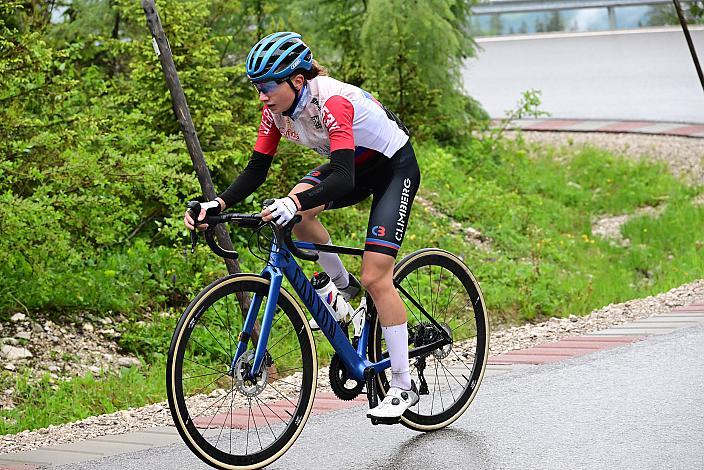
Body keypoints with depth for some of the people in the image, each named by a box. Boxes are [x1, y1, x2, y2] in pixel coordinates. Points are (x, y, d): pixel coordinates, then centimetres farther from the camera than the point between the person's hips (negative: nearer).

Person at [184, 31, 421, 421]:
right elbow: (256, 170, -9)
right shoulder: (277, 109, -13)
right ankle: (341, 283, 5)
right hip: (355, 165, 7)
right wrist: (217, 204, -25)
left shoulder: (332, 101, -35)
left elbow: (343, 180, -44)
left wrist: (295, 203, -59)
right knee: (294, 211, -21)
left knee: (375, 277, -16)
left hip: (395, 166, -7)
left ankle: (403, 386, -7)